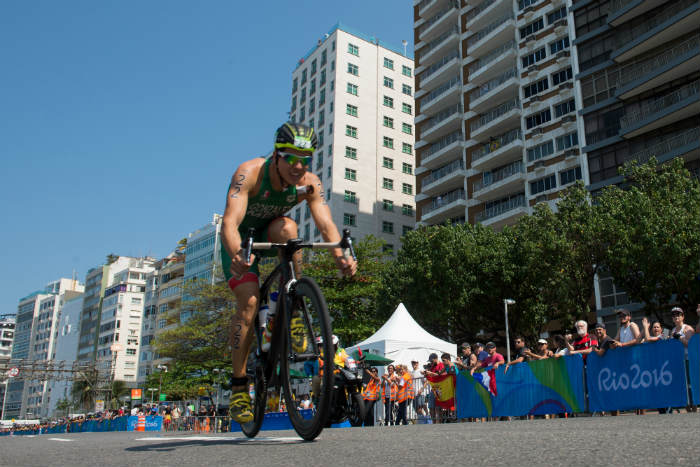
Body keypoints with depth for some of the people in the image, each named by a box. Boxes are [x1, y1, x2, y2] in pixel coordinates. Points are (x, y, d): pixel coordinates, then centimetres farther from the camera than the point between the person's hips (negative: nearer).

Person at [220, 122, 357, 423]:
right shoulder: (250, 172, -31)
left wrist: (340, 257, -52)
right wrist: (236, 255, -62)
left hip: (270, 233, 3)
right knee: (249, 301, -21)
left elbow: (326, 225, -31)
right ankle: (238, 386, -7)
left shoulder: (310, 184, -21)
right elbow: (230, 221, -42)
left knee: (287, 227, -33)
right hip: (241, 240, -2)